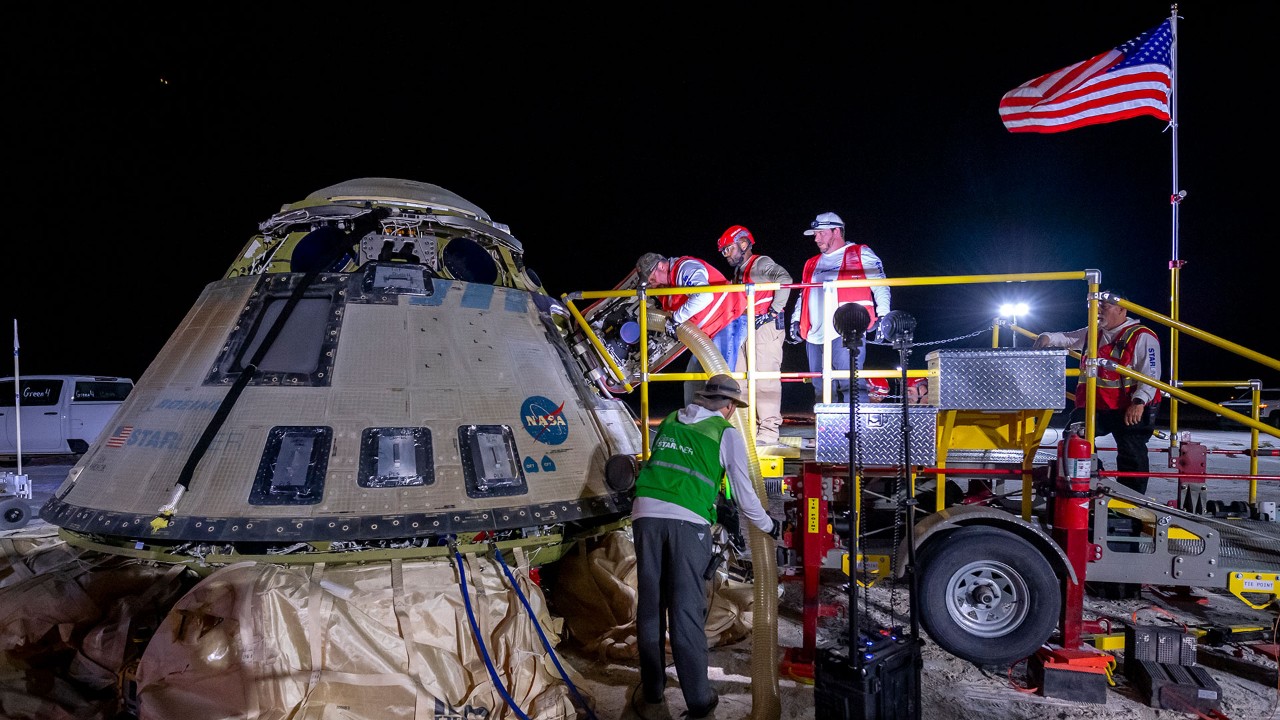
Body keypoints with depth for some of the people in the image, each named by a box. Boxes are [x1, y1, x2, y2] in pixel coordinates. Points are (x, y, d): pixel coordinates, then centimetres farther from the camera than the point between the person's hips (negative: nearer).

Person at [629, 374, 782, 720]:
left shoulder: (669, 422, 20)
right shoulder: (727, 434, 8)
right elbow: (743, 493, 11)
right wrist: (769, 526, 28)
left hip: (646, 512, 4)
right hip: (688, 521, -3)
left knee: (650, 605, 11)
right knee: (687, 610, 3)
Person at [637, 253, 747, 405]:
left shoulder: (685, 268, -19)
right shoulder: (665, 286, 12)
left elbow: (704, 296, -35)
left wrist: (677, 318, -26)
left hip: (730, 319, -11)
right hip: (709, 331, 11)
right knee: (694, 372, 12)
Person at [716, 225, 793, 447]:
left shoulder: (760, 263, -6)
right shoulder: (738, 271, 22)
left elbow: (784, 279, -21)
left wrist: (772, 312, -21)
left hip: (766, 326, -10)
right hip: (745, 329, 10)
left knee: (765, 377, -9)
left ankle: (768, 432, -6)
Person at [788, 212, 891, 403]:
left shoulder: (861, 254, 9)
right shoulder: (812, 264, 25)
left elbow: (880, 285, 1)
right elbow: (803, 296, 27)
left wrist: (882, 315, -12)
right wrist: (796, 321, 13)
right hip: (815, 337, 6)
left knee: (851, 384, -14)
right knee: (823, 391, 7)